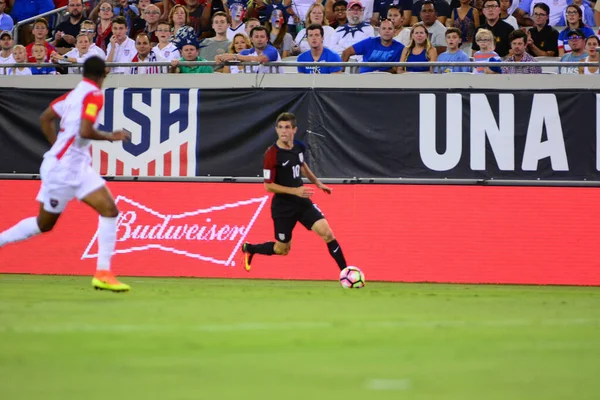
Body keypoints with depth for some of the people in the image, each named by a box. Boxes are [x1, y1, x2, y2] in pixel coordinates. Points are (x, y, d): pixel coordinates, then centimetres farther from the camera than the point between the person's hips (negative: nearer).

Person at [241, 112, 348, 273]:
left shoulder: (299, 147, -1)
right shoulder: (272, 154, -21)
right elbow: (269, 186, -19)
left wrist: (318, 183, 22)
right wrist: (295, 191, -25)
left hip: (302, 201, 5)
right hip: (283, 207, -5)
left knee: (327, 232, -10)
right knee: (282, 250, 8)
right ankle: (249, 249, 35)